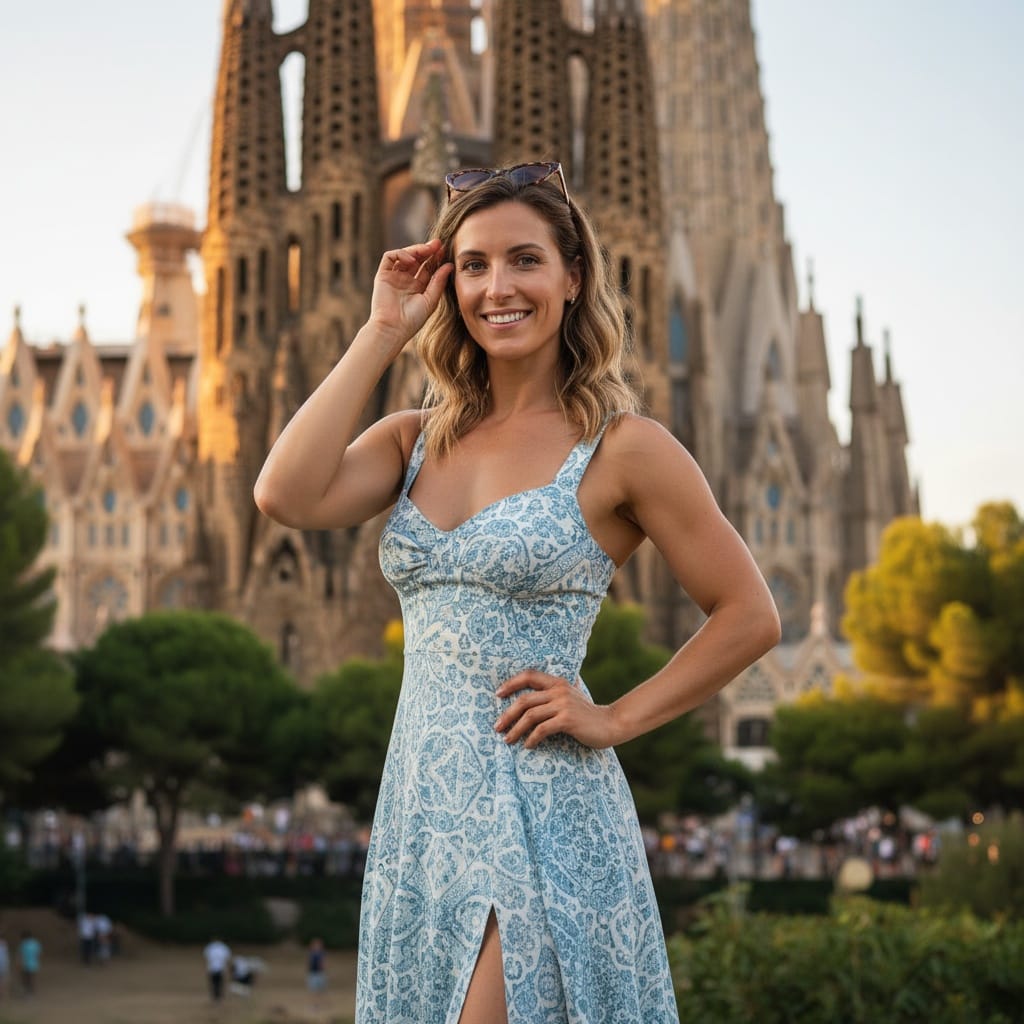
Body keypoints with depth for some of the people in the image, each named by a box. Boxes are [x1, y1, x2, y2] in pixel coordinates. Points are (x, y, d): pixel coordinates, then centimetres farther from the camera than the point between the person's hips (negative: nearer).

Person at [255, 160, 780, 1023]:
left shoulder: (620, 448, -4)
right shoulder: (414, 441, 9)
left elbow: (749, 616, -1)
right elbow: (286, 496, -10)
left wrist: (617, 720, -6)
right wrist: (383, 333, -4)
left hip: (541, 813, -5)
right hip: (418, 808, 5)